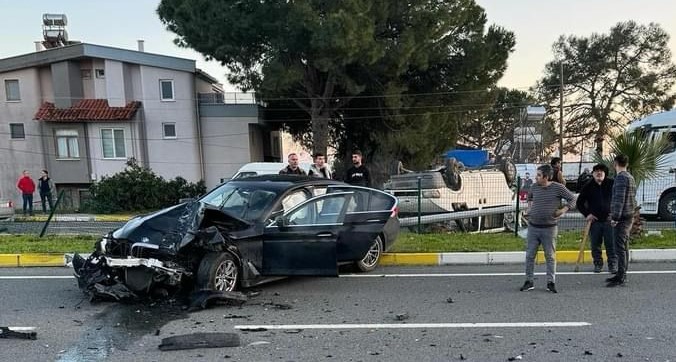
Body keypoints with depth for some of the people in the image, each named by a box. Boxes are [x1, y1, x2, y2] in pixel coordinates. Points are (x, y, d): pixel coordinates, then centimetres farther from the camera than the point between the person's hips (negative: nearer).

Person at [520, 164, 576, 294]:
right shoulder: (534, 187, 2)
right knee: (530, 255, 5)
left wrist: (563, 210, -9)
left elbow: (572, 199, 1)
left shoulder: (558, 188, -9)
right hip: (533, 227, 3)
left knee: (550, 256, 6)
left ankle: (551, 282, 17)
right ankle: (529, 281, 14)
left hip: (549, 228, -3)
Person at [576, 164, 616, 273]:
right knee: (595, 245, 7)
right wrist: (586, 214, -3)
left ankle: (613, 264, 12)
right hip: (594, 220, 1)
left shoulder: (611, 184, 2)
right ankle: (598, 264, 19)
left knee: (611, 244, 1)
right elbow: (579, 203, 8)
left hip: (609, 219, -1)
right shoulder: (588, 186, 3)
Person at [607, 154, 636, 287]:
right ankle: (621, 275, 23)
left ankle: (621, 278, -5)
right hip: (629, 216, 10)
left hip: (621, 218, -10)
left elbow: (619, 199, -22)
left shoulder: (621, 177, -15)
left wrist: (615, 217, -19)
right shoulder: (631, 177, 17)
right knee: (624, 247, 15)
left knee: (620, 248, -7)